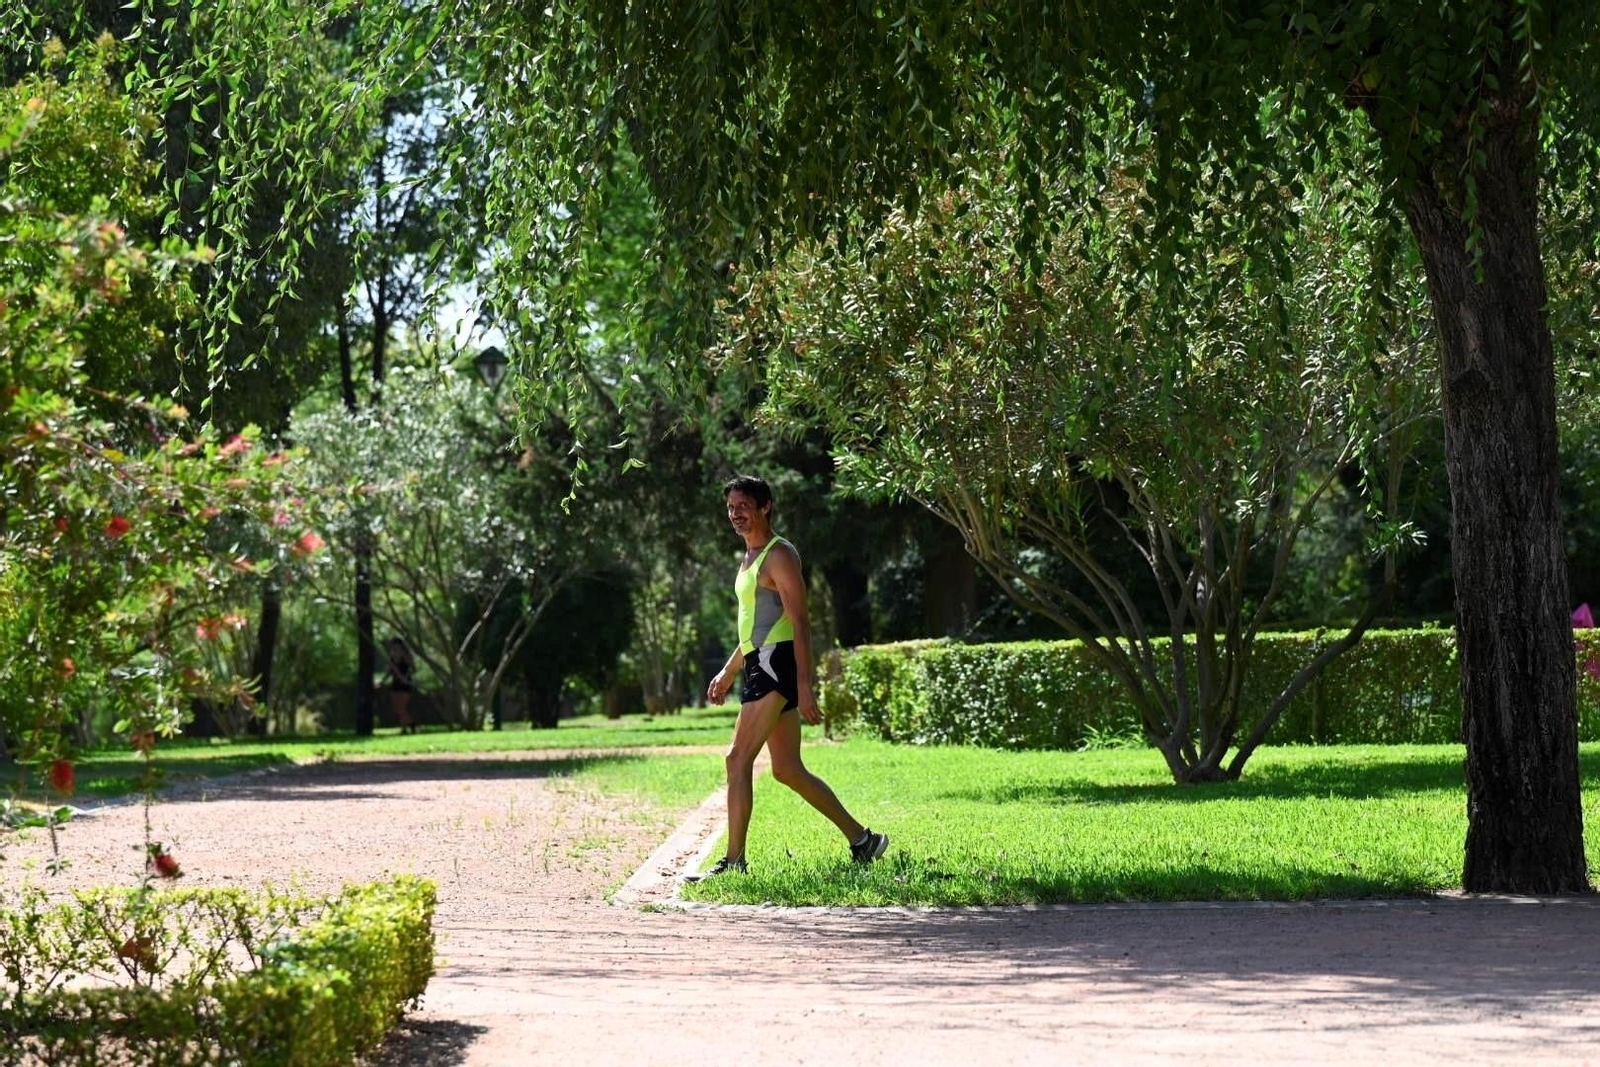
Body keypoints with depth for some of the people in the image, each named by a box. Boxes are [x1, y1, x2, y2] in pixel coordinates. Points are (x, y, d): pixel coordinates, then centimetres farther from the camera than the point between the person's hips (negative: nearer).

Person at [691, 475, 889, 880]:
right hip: (760, 665, 10)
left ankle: (734, 860, -15)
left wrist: (805, 685, -22)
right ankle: (861, 838, 17)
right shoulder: (749, 559, 21)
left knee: (738, 758, -14)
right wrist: (728, 672, 25)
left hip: (777, 664, -10)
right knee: (788, 770, 10)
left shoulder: (779, 555, -9)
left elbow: (800, 623, -16)